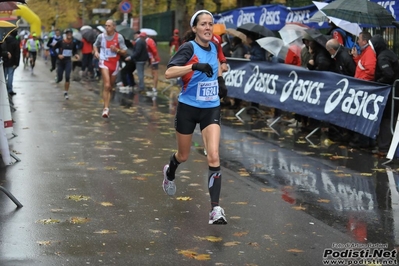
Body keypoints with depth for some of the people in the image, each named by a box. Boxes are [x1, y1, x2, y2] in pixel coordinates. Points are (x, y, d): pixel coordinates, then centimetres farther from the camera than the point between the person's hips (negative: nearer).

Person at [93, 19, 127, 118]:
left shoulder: (119, 37, -2)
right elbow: (95, 45, 19)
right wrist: (96, 52, -1)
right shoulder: (101, 36, 0)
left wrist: (117, 50, -17)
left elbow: (124, 52, 1)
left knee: (110, 87, 12)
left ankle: (106, 107, 26)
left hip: (115, 63, 2)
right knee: (107, 85, -19)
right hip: (104, 62, -2)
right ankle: (106, 108, -20)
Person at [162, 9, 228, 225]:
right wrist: (195, 66, -39)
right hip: (188, 108, -3)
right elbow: (169, 72, -29)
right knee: (183, 156, 16)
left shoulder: (213, 47, 3)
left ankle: (215, 209, -13)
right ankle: (169, 173, 54)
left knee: (213, 157, -13)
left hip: (211, 109, 3)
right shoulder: (189, 48, -15)